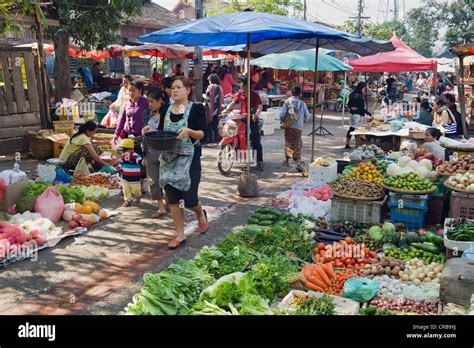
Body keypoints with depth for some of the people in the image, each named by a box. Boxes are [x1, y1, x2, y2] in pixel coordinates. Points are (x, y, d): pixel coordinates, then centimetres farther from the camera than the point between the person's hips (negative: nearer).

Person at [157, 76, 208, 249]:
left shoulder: (196, 108, -4)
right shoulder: (166, 110, 10)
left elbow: (202, 134, -9)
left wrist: (189, 131, -28)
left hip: (189, 159, -4)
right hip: (168, 159, 5)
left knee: (190, 199, -5)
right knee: (172, 199, 6)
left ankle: (200, 213, 32)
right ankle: (180, 235, 20)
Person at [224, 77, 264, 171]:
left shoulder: (254, 94, -6)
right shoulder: (240, 95, 13)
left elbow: (260, 106, -15)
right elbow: (233, 103, 18)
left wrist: (256, 114, -34)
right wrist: (227, 110, 1)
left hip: (252, 120, -6)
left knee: (256, 141, -7)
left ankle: (260, 162, -4)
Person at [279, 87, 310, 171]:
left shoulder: (287, 101, -5)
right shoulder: (302, 103, -3)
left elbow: (282, 114, -11)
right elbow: (307, 116, 3)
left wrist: (282, 120, 9)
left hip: (288, 126, 1)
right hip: (298, 127, -1)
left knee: (288, 143, 17)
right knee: (297, 145, 2)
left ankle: (287, 161, 28)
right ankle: (298, 163, -6)